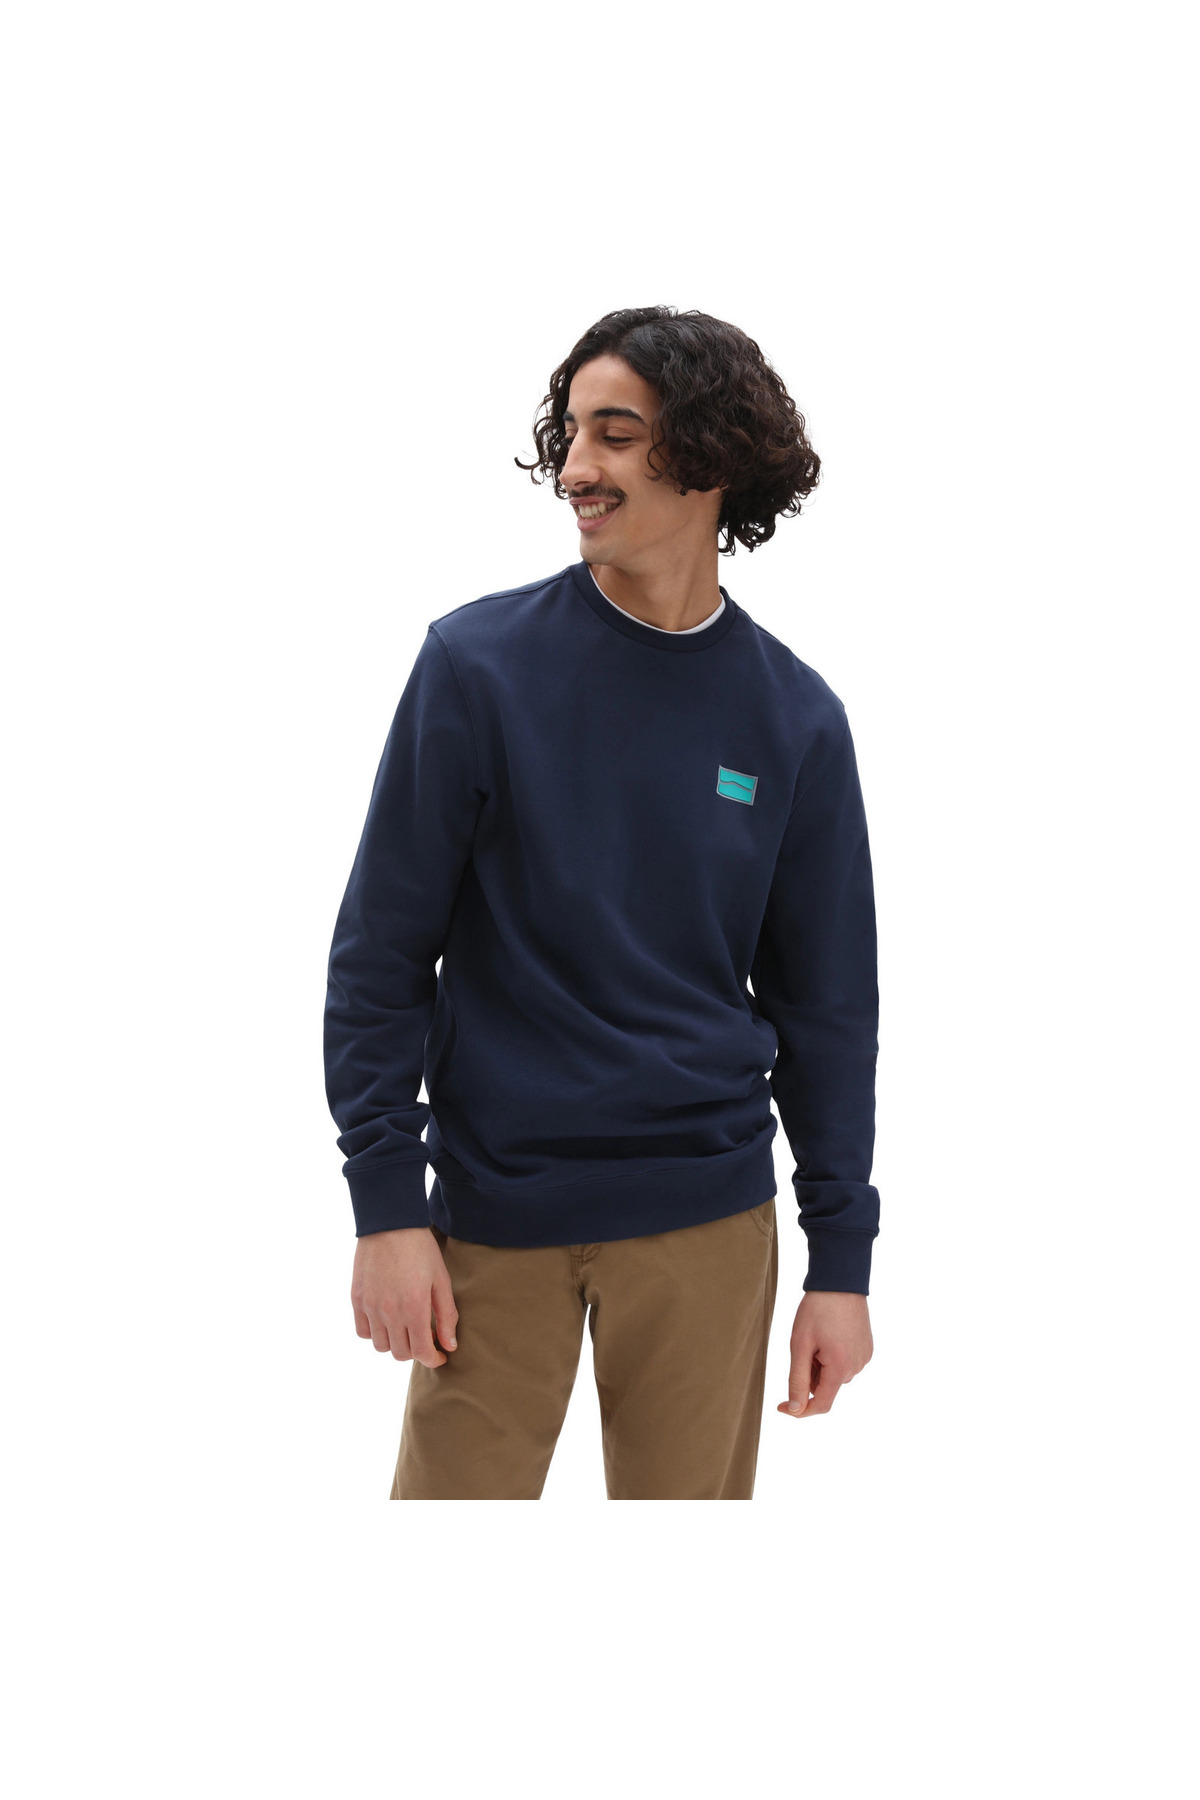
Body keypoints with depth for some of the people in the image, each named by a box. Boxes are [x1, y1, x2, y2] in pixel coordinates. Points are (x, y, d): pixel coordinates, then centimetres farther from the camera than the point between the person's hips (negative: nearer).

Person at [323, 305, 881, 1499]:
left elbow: (826, 1006, 7)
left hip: (707, 1222, 2)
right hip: (494, 1217, -2)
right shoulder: (478, 663, -5)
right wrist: (385, 1201, -9)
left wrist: (841, 1261, 4)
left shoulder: (793, 718, 2)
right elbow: (380, 951, -3)